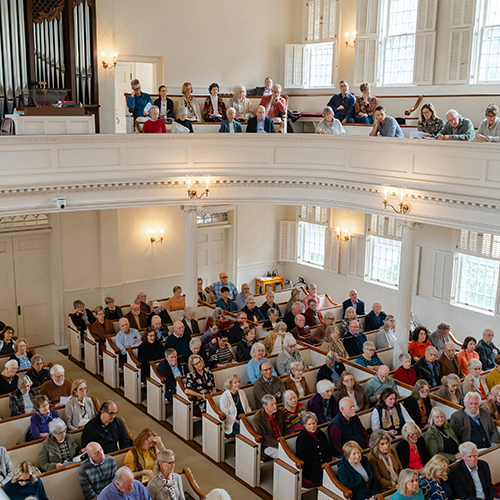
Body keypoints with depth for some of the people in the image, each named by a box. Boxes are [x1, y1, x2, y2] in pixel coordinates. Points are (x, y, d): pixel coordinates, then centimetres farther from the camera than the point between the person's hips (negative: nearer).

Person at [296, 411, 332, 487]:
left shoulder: (321, 434, 14)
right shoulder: (302, 438, -6)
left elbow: (328, 451, 18)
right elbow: (305, 460, -10)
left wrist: (327, 463, -1)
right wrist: (321, 466, -15)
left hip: (324, 466, 6)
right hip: (309, 469, -6)